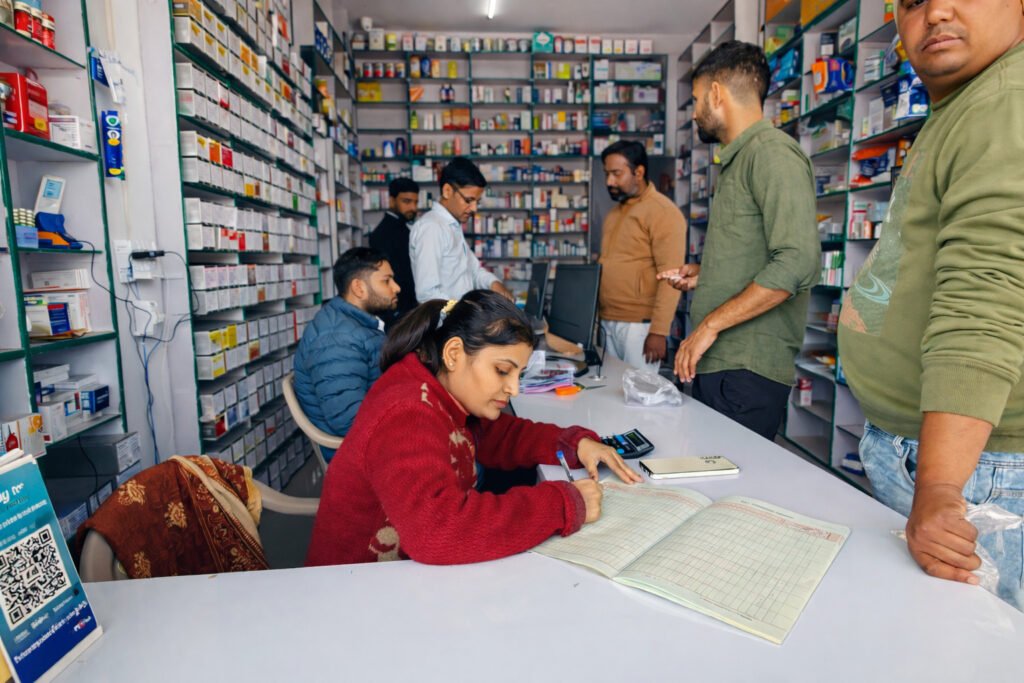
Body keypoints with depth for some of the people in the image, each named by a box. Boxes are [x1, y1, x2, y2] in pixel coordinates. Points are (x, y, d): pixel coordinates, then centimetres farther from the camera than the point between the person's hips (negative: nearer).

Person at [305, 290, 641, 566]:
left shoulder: (445, 396, -2)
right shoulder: (407, 418, -28)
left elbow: (504, 436, 13)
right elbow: (437, 529, -42)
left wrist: (576, 443, -5)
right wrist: (567, 504, -33)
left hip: (423, 568, 8)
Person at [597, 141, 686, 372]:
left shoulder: (662, 212, -9)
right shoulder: (614, 213, 17)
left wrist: (659, 330, -20)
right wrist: (598, 315, 12)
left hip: (639, 324, -7)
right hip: (608, 322, 7)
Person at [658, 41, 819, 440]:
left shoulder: (773, 152, -9)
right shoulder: (739, 161, 21)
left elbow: (798, 261, -22)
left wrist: (710, 324, -18)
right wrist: (702, 274, 16)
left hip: (747, 369, -9)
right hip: (714, 362, 9)